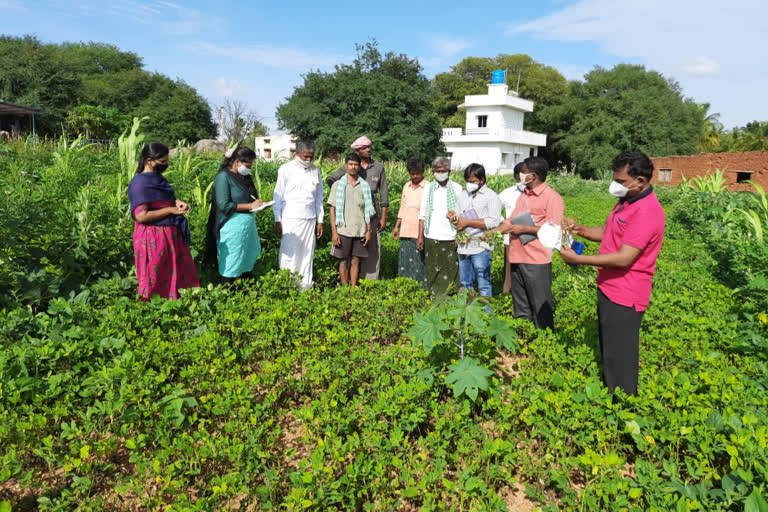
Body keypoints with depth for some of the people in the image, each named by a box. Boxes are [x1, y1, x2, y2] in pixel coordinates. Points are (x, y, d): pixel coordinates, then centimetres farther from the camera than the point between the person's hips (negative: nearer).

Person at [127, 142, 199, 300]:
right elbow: (141, 216, -23)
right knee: (155, 281, 5)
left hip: (170, 235, 9)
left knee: (175, 276, 15)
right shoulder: (140, 183, -18)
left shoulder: (157, 178, 9)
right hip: (154, 238, -9)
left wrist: (177, 202, 1)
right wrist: (171, 210, -18)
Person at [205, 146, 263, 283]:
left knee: (248, 260, 14)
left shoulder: (244, 176, 11)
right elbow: (224, 205, -16)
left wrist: (259, 204, -1)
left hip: (249, 224, 8)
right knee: (231, 266, 0)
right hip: (233, 227, -8)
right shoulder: (224, 176, -10)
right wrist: (250, 206, -17)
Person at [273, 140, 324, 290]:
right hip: (291, 220, -3)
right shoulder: (286, 169, -1)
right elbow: (278, 196, 0)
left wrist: (320, 221, 12)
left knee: (307, 255, 6)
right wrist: (277, 221, -3)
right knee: (289, 255, -4)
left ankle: (306, 287, 13)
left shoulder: (316, 171, 10)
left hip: (310, 220, 4)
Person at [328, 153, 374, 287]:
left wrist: (368, 231, 3)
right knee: (344, 261, 4)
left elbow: (368, 211, 10)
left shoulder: (365, 186, 9)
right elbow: (333, 210, 0)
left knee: (355, 261, 6)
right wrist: (334, 232, -7)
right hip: (343, 230, -2)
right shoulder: (338, 185, 3)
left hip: (360, 231, 2)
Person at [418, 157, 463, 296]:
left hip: (451, 238, -2)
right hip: (431, 238, 2)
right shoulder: (428, 189, 9)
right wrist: (420, 236, 5)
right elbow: (422, 215, 10)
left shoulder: (457, 189, 3)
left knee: (451, 271, -1)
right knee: (433, 271, 4)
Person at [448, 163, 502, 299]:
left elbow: (493, 222, -14)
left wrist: (467, 222, -14)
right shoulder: (462, 195, 16)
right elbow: (457, 214, 23)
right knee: (465, 284, 13)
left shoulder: (491, 196, -4)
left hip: (481, 247, -6)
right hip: (464, 246, 6)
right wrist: (452, 216, -3)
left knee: (483, 285, -2)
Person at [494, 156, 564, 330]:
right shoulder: (524, 195, 15)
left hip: (536, 261, -8)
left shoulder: (552, 198, -10)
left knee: (541, 308, 2)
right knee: (520, 307, 19)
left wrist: (524, 229, -15)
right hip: (517, 257, 8)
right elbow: (511, 220, 22)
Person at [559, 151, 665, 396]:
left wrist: (578, 259, -24)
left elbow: (624, 258, -28)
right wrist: (583, 230, 2)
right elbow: (609, 233, 21)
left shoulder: (646, 211, -22)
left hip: (624, 297, -10)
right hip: (609, 289, 10)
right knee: (608, 351, 22)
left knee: (619, 359, 1)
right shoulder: (626, 201, 9)